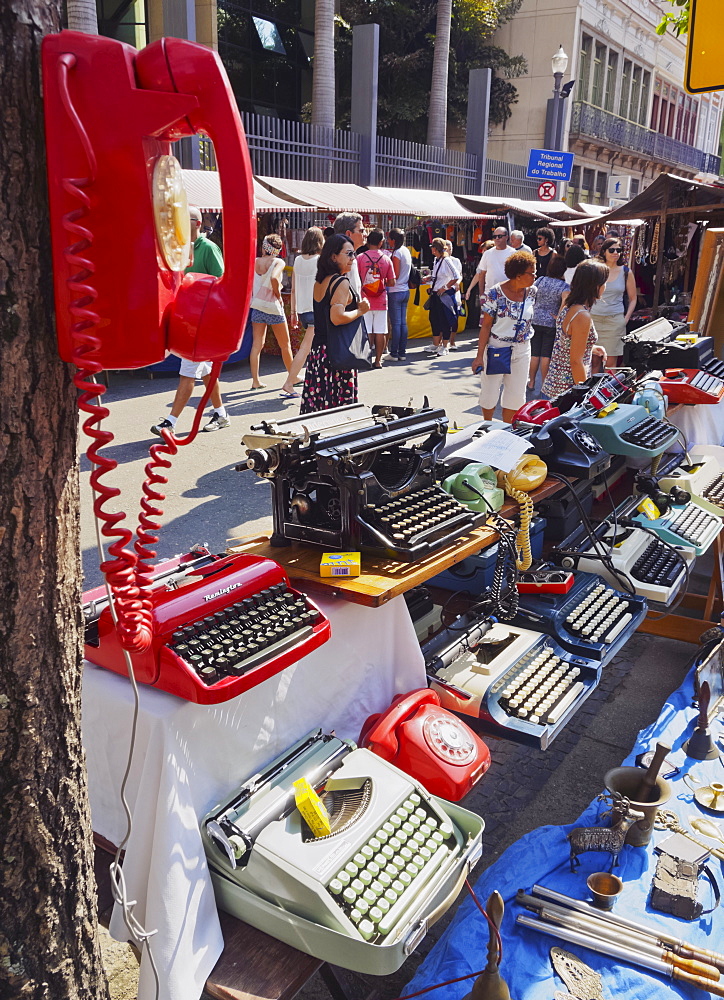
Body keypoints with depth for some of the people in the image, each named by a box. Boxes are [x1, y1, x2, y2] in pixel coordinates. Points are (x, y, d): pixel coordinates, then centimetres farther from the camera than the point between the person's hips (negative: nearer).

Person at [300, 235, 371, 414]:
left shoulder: (319, 282, 13)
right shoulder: (341, 282, -13)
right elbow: (337, 318, -23)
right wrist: (360, 311, -9)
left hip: (318, 349, 9)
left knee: (317, 399, 9)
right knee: (339, 404, -3)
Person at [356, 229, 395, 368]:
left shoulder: (360, 258, -4)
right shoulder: (386, 259, 1)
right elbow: (391, 283, 3)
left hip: (365, 300, -1)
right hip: (381, 301, 1)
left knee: (367, 332, 2)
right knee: (380, 332, 5)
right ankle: (378, 360, 7)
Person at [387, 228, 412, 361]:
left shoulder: (397, 253, -13)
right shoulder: (407, 251, 12)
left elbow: (395, 275, -14)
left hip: (395, 292, -8)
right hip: (405, 290, 8)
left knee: (396, 324, -5)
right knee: (403, 323, 9)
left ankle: (394, 354, -1)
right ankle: (402, 353, 11)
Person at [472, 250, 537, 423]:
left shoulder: (532, 292, 0)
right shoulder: (495, 294, -13)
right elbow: (485, 326, -11)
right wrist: (479, 356, -13)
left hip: (522, 350, 4)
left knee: (516, 396, 7)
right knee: (490, 393, 6)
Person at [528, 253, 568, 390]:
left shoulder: (540, 280, 0)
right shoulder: (564, 286, -11)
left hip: (536, 321, 3)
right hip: (551, 324, -3)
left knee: (534, 353, 10)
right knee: (546, 355, 4)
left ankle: (531, 381, 18)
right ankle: (545, 383, 12)